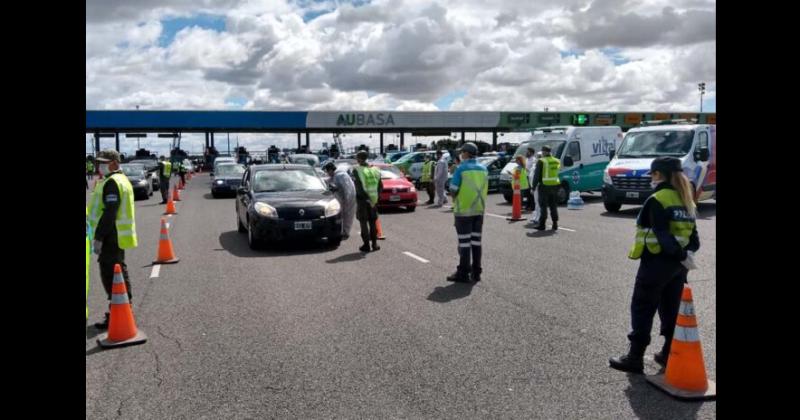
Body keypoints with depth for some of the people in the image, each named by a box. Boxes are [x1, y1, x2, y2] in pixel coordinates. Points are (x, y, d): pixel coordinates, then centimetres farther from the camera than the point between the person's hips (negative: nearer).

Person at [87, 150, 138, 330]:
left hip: (111, 237, -10)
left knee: (110, 276, -7)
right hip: (116, 236, 10)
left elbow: (109, 213, -23)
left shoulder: (112, 182, -16)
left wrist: (98, 237, -22)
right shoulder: (120, 179, 17)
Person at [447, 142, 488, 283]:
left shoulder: (461, 169, -11)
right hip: (479, 209, 6)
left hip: (464, 210, -6)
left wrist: (455, 198, 8)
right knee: (476, 241, 11)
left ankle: (463, 273, 2)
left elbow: (453, 189, -12)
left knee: (464, 242, -2)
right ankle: (476, 272, 15)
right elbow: (485, 189, 10)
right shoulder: (483, 169, 7)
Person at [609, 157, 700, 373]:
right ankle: (669, 354, 23)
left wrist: (680, 254, -21)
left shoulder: (657, 200, -15)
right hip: (678, 264, 8)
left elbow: (662, 234, -23)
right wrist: (688, 252, 2)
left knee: (642, 309, 1)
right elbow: (692, 233, 9)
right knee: (671, 310, 16)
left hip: (656, 262, -8)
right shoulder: (687, 200, 10)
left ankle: (635, 358, 5)